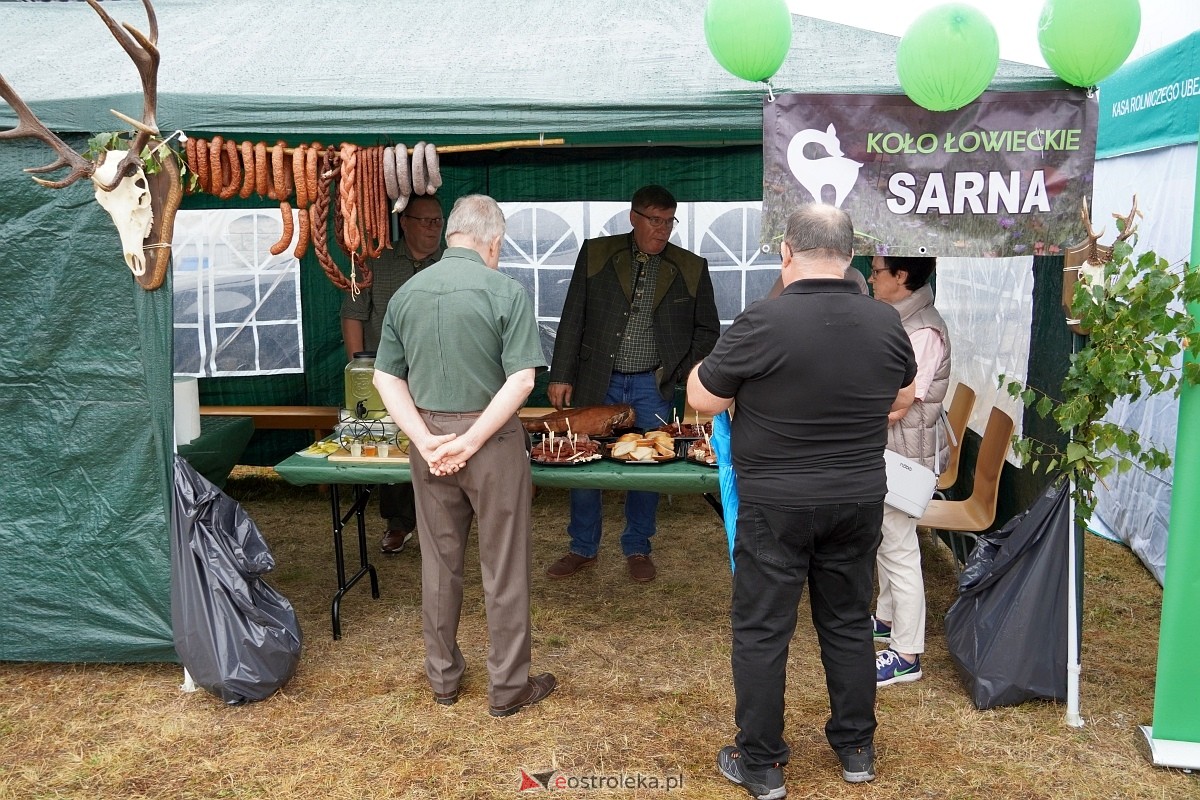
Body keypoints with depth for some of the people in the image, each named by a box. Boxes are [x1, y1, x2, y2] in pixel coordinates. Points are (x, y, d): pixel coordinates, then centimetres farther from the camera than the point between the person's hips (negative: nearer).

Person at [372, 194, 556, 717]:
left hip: (428, 441, 5)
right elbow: (521, 380, -18)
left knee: (439, 562, 16)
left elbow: (386, 378, 2)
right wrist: (470, 442, -14)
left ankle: (443, 677, 29)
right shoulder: (505, 291, -10)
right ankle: (508, 688, 17)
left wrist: (427, 439, -6)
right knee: (503, 567, 7)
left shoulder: (406, 292, 3)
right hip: (493, 440, -4)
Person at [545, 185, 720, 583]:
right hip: (596, 382, 0)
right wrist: (561, 376, -3)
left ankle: (637, 549, 26)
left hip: (653, 387, 0)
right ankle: (583, 548, 23)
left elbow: (708, 329, 11)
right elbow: (572, 319, 1)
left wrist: (686, 372, -3)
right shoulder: (596, 254, 2)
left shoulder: (691, 268, 3)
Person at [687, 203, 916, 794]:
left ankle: (760, 763, 19)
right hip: (860, 500, 5)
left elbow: (701, 399, -9)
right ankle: (856, 749, 33)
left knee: (761, 631, 8)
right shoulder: (886, 322, -4)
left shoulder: (763, 323, -20)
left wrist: (710, 363, 11)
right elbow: (902, 398, 15)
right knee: (848, 622, 19)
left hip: (776, 505, -5)